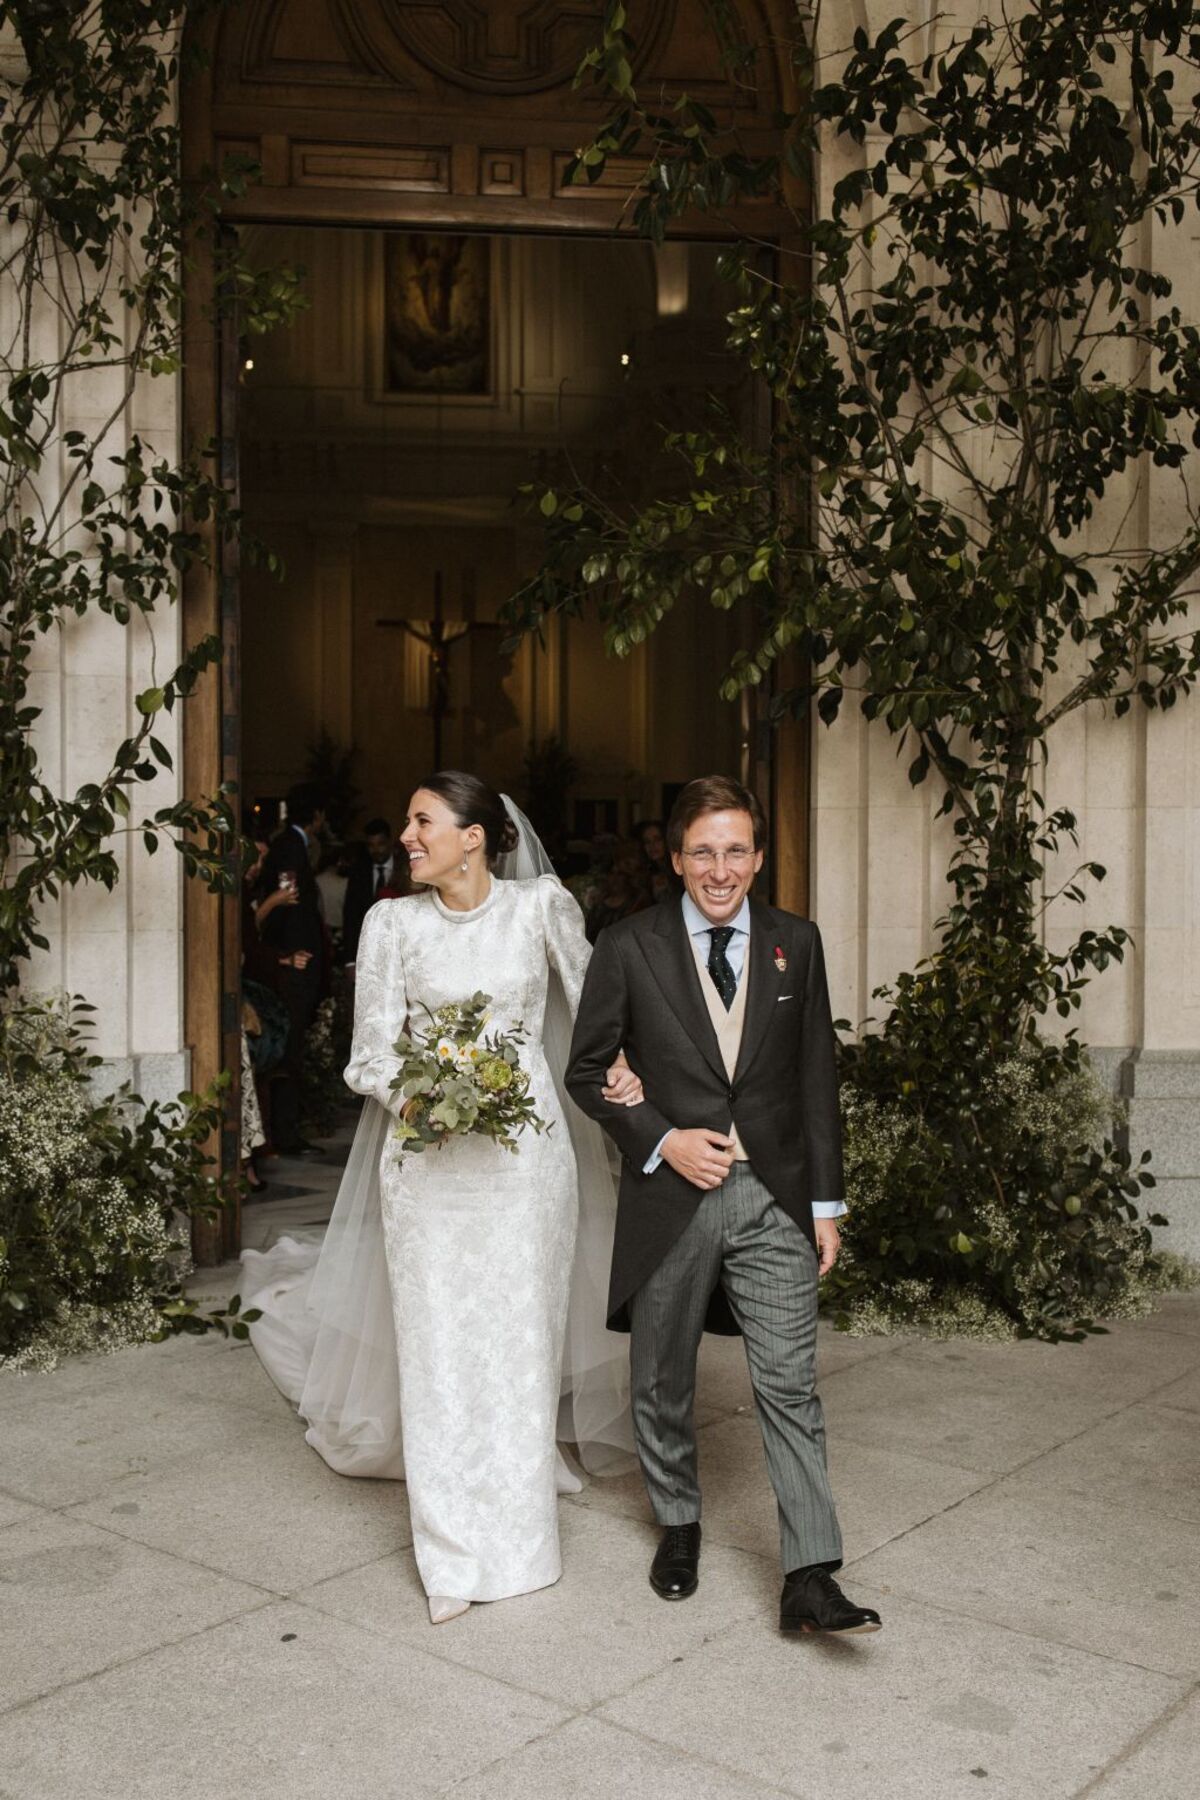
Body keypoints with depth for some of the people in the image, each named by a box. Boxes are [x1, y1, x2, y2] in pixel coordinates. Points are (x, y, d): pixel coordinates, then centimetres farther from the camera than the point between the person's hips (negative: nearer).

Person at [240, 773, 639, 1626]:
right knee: (437, 1344, 2)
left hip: (526, 1147, 0)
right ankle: (457, 1556, 16)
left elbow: (591, 996, 10)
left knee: (520, 1339, 7)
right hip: (429, 1153, 1)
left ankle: (518, 1535, 29)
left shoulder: (542, 905, -2)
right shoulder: (393, 922, 0)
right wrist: (415, 1099, -19)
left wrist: (618, 1066, -7)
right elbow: (372, 1049, 1)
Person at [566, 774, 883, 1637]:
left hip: (775, 1195, 1)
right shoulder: (629, 947, -3)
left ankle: (810, 1579, 2)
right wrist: (663, 1141, -11)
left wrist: (826, 1199, 5)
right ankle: (679, 1526, 36)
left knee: (790, 1386, -3)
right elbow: (588, 1069, 2)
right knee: (662, 1382, 14)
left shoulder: (795, 942, 4)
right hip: (671, 1195, 0)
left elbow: (816, 1074, 7)